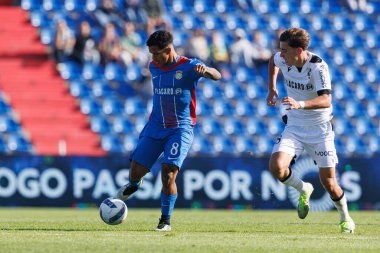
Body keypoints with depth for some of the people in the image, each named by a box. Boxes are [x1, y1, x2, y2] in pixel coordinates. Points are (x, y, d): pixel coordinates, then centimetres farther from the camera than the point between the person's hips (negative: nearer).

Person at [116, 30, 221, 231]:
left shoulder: (188, 66, -11)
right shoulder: (154, 67, 6)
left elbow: (217, 76, -27)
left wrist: (205, 70, -48)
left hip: (180, 128, -5)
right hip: (155, 128, 5)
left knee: (169, 174, -17)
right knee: (136, 170, 2)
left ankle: (165, 221, -3)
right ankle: (133, 185, 40)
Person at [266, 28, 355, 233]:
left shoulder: (318, 66, -24)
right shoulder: (282, 59, -8)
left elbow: (326, 100, -36)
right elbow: (272, 61, 20)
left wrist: (300, 104, -52)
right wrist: (272, 88, 11)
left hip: (319, 129, -4)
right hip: (294, 126, 4)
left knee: (329, 184, -2)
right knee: (276, 167, -21)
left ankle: (345, 218, 28)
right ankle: (303, 190, 11)